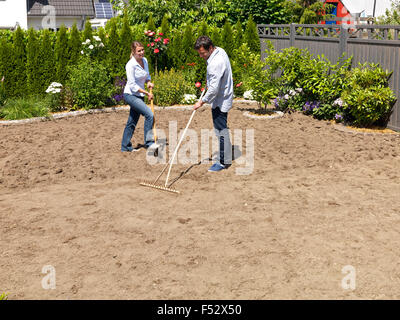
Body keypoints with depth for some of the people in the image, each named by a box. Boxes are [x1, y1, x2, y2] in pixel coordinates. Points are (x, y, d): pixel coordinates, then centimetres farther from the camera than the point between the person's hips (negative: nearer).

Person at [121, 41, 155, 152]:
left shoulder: (145, 60, 3)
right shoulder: (130, 65, -19)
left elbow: (147, 75, 20)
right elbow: (132, 85, -19)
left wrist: (149, 82, -3)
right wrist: (147, 93, -18)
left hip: (139, 95, 8)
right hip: (130, 95, -8)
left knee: (132, 121, 13)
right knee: (149, 115, -19)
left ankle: (125, 146, 24)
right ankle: (148, 142, -10)